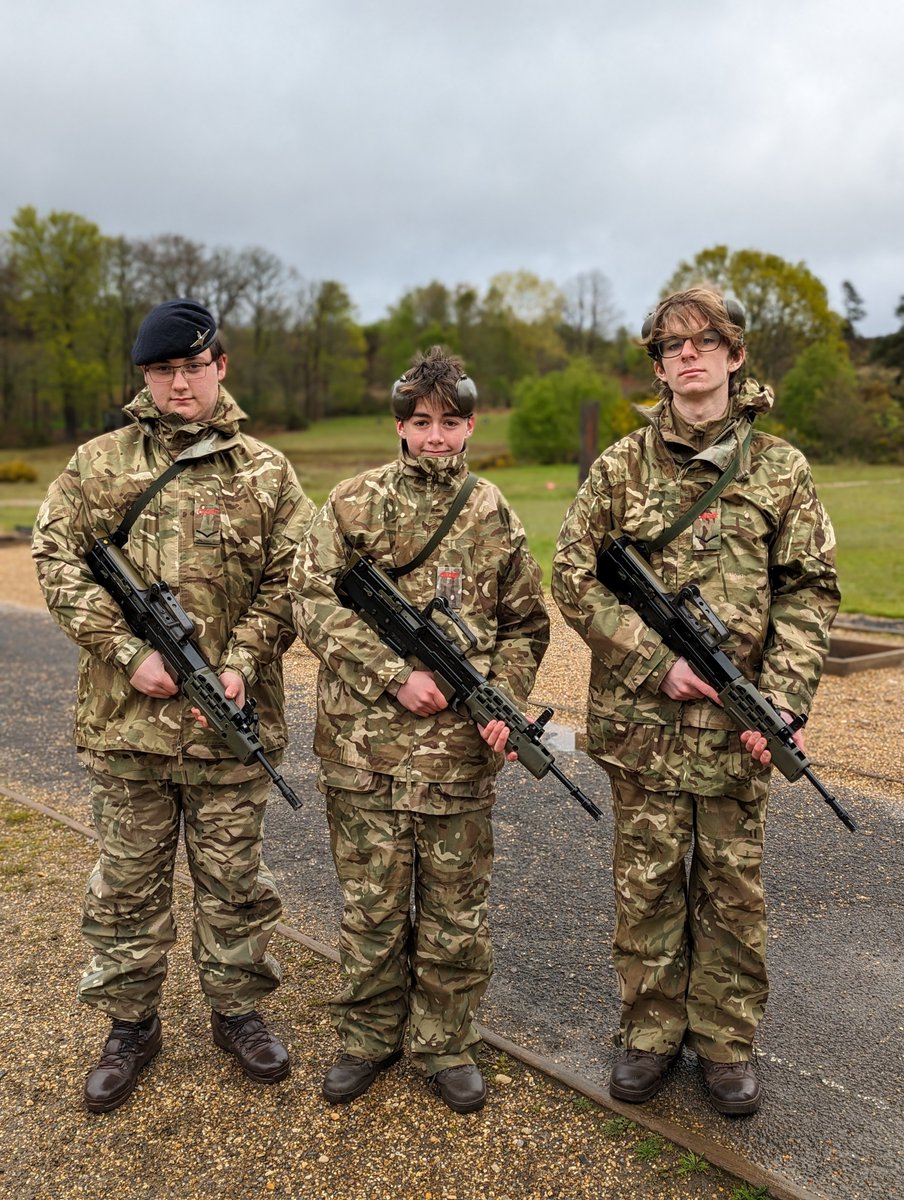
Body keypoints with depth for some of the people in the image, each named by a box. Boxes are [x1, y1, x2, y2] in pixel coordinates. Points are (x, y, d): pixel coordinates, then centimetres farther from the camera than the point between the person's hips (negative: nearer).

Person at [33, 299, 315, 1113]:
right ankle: (131, 1026, 32)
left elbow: (290, 581, 0)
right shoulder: (99, 465, 3)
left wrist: (242, 662, -12)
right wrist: (131, 652, -12)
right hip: (124, 722, 1)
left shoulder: (265, 472, 2)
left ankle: (237, 1010, 33)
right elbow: (59, 563, -1)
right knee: (128, 884, 13)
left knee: (233, 881, 13)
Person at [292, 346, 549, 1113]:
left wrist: (506, 700, -6)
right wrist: (394, 675, -14)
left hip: (461, 751, 2)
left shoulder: (495, 517, 5)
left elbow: (526, 625, 11)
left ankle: (446, 1043, 30)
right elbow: (314, 602, -6)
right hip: (365, 743, -1)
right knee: (372, 903, 11)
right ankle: (368, 1037, 32)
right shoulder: (354, 505, 0)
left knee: (457, 907, 11)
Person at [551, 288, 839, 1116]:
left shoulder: (781, 469, 2)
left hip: (737, 723, 0)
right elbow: (574, 579, -2)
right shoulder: (622, 466, 1)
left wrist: (781, 699, -11)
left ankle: (726, 1040, 30)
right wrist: (657, 662, -12)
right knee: (647, 880, 11)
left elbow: (809, 591, 1)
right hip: (641, 715, 0)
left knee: (733, 884, 11)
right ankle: (650, 1033, 29)